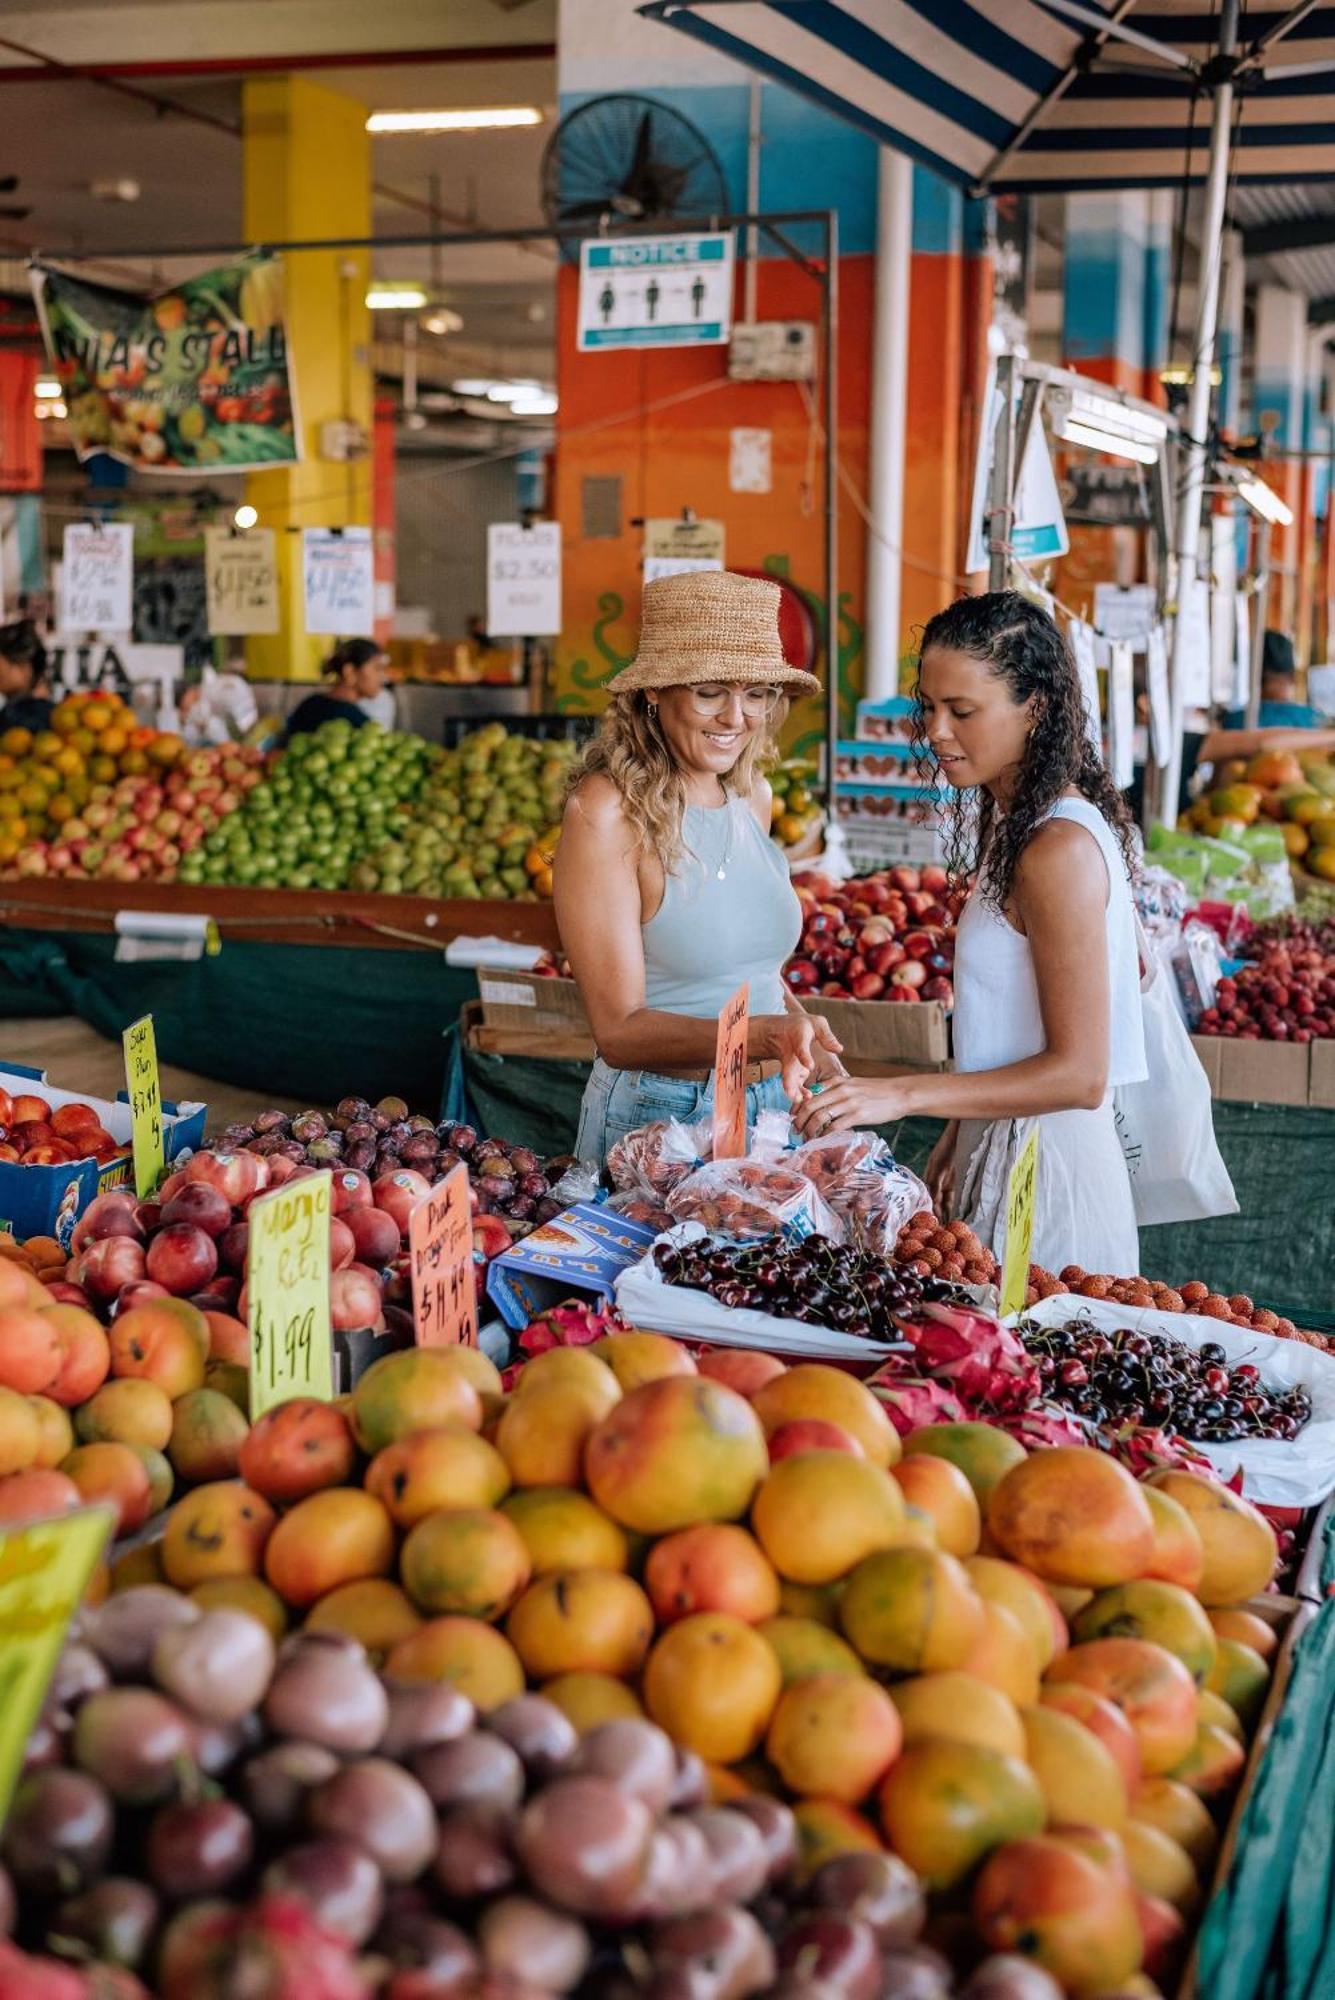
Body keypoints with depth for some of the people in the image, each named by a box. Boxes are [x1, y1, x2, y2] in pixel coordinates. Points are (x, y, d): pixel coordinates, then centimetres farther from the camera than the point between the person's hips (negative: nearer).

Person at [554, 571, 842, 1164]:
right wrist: (765, 1035, -32)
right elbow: (620, 1030, -20)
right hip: (656, 1112, -6)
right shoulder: (608, 812, -17)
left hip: (771, 1106, 7)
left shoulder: (751, 795, 3)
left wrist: (804, 1032, 0)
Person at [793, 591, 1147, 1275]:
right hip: (998, 1151, 9)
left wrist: (903, 1094, -25)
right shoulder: (1020, 825, 10)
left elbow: (1078, 1073, -22)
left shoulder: (1062, 848, -20)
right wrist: (955, 1142, 13)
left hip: (1045, 1169, -9)